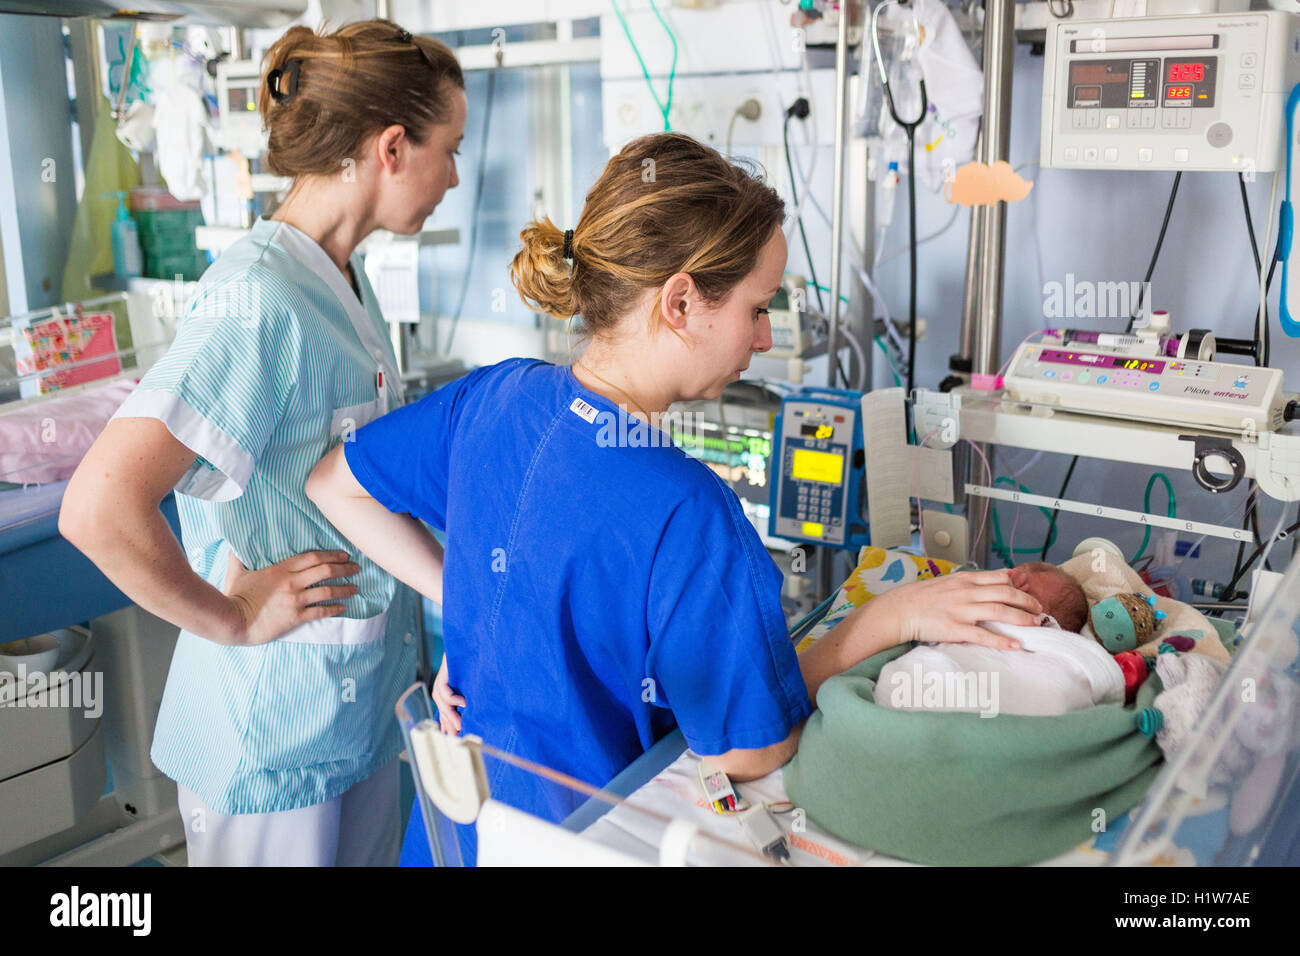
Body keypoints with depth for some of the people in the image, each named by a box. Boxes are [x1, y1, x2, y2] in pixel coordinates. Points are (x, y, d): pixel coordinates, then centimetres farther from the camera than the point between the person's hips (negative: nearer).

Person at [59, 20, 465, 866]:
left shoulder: (343, 275, 5)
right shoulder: (260, 299, -25)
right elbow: (99, 509, -34)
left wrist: (445, 572, 8)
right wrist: (232, 619, -21)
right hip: (278, 723, -8)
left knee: (373, 852, 23)